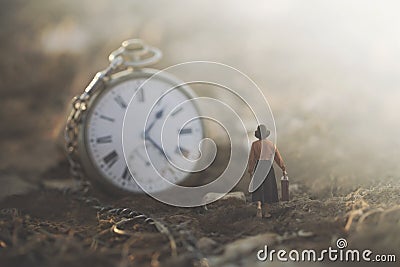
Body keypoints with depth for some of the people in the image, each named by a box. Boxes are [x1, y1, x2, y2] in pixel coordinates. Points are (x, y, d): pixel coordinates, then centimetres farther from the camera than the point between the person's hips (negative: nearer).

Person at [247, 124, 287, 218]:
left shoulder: (255, 144, -6)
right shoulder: (271, 144, 4)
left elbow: (252, 158, -7)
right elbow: (278, 157, 6)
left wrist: (250, 170, -1)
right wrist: (283, 169, 12)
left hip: (258, 167, -2)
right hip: (269, 168, 2)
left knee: (258, 189, 8)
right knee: (268, 189, 10)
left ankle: (259, 206, -16)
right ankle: (266, 212, 12)